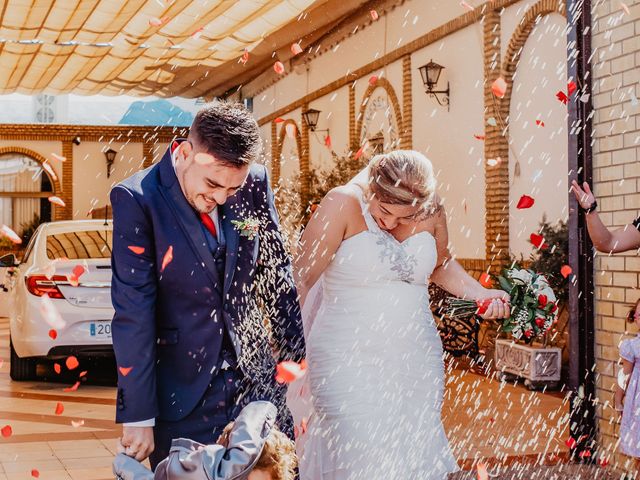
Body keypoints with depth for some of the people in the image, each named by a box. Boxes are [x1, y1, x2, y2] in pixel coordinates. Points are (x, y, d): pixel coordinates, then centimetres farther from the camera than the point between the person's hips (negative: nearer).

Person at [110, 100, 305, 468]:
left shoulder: (254, 183, -2)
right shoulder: (137, 200, -13)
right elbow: (133, 312, -15)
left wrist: (298, 355, 10)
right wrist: (138, 415, -15)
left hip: (258, 380, 4)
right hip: (183, 394, -3)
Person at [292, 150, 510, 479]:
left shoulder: (432, 211, 3)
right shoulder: (342, 205, -10)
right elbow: (303, 280, -7)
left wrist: (478, 292, 8)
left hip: (417, 362, 4)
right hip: (350, 362, -4)